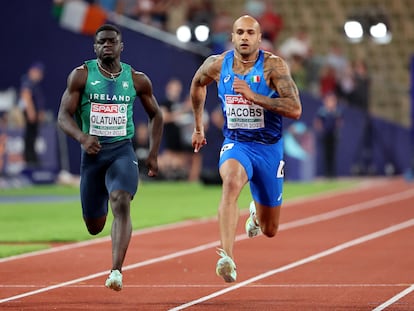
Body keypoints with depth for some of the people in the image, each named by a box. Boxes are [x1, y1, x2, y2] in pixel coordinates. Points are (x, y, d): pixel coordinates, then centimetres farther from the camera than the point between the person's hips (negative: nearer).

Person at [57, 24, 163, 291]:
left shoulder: (137, 80, 3)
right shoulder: (81, 76, -1)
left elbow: (156, 114, 16)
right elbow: (64, 115, -4)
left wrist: (154, 154, 9)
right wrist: (82, 137, -24)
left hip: (122, 150, -1)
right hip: (92, 152, 1)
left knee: (121, 203, -27)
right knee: (94, 226, 7)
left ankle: (117, 271, -31)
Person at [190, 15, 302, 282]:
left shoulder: (273, 66, -16)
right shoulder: (217, 64, -6)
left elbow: (295, 110, -25)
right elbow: (197, 84, 19)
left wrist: (253, 96, -32)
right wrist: (198, 127, 22)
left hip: (269, 148, 0)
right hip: (235, 144, 0)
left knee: (269, 230, 11)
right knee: (231, 182, -38)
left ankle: (257, 213, 52)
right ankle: (227, 258, -47)